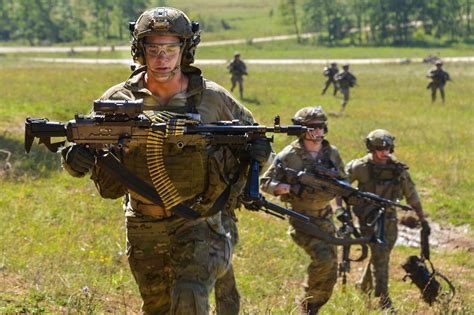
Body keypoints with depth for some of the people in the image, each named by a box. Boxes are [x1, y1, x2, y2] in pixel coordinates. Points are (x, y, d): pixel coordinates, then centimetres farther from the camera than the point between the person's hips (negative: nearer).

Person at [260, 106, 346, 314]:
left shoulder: (332, 153, 3)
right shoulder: (288, 156, -12)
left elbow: (342, 183, 18)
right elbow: (265, 182, -9)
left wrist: (342, 205, 8)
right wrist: (280, 187, -28)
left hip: (325, 219, 6)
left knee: (330, 274, 5)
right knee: (323, 258, -26)